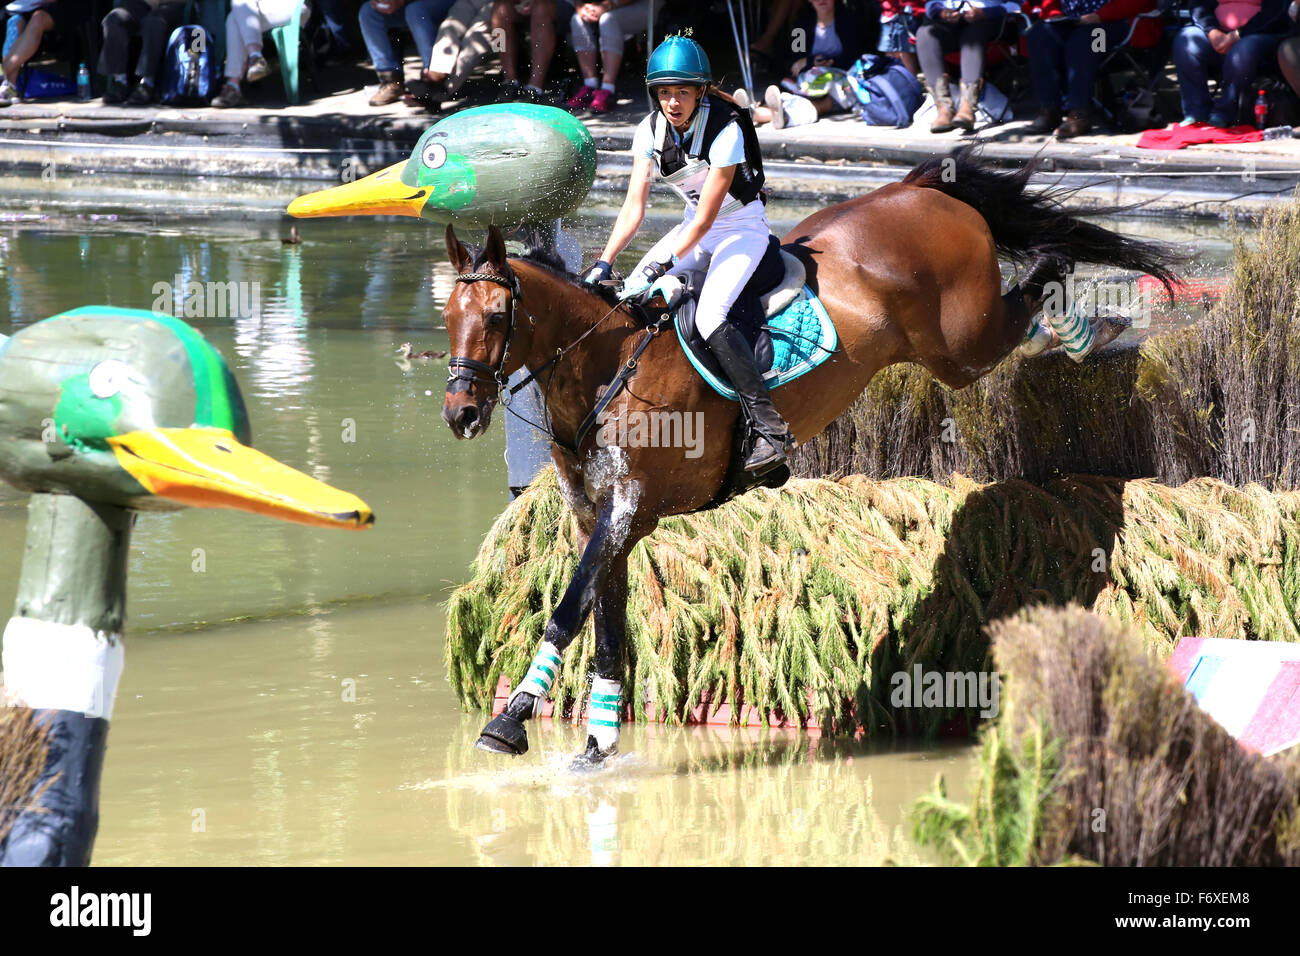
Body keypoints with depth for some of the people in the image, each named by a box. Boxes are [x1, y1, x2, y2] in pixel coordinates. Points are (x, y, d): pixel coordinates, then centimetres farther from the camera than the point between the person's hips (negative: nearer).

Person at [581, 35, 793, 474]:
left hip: (743, 228, -7)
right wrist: (604, 263, -20)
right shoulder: (651, 131, -9)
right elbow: (634, 207, -9)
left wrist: (663, 265, -30)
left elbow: (706, 217, -26)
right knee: (632, 293, -8)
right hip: (696, 228, 7)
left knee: (709, 315, -27)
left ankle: (769, 427, -26)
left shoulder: (725, 132, -27)